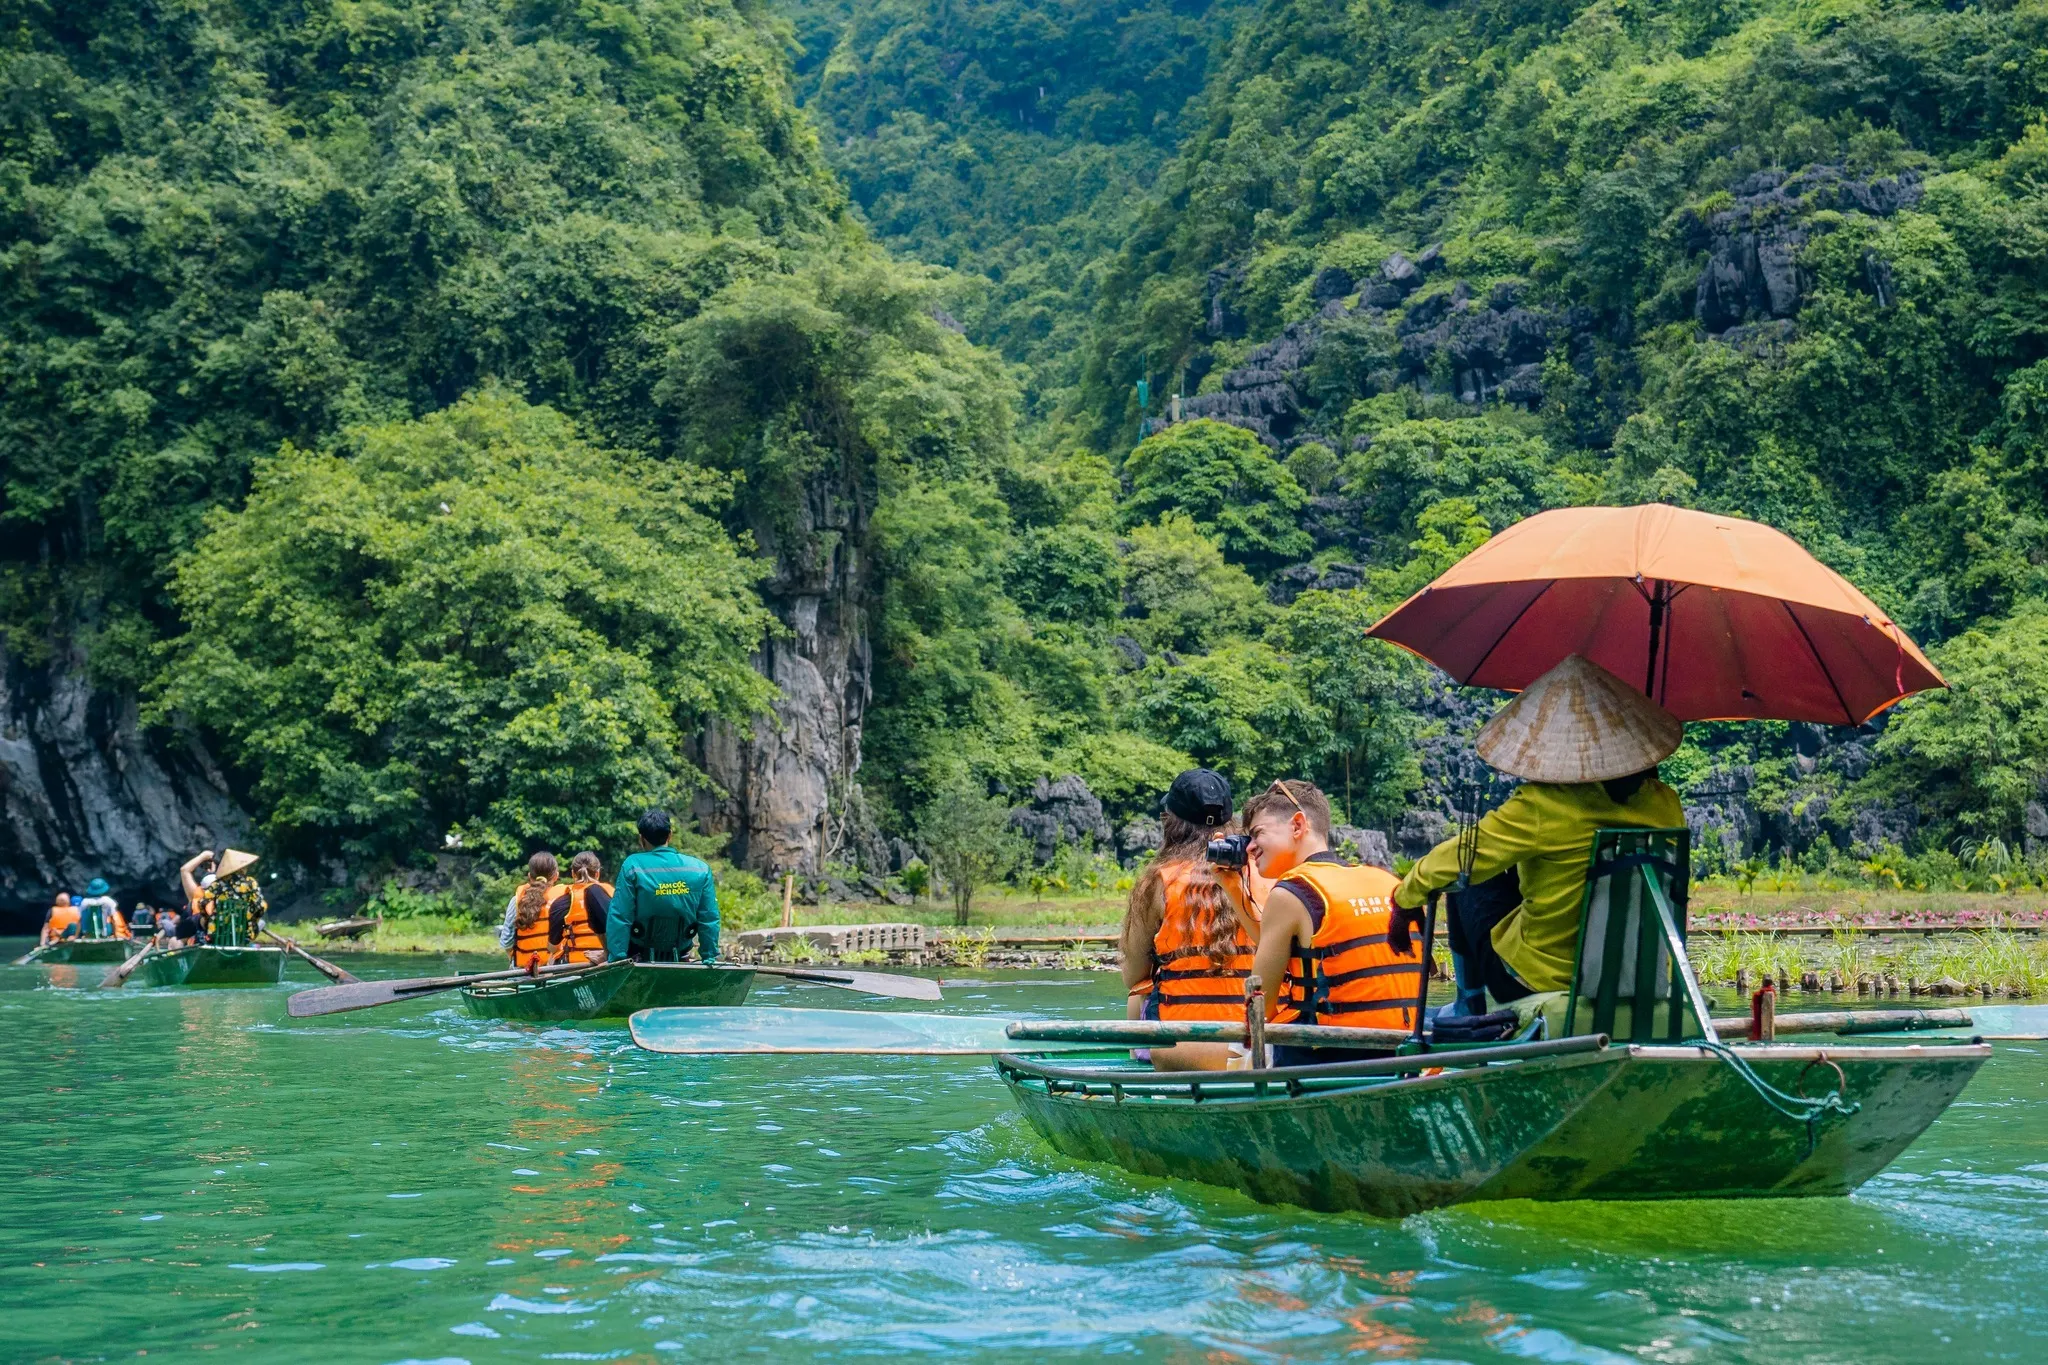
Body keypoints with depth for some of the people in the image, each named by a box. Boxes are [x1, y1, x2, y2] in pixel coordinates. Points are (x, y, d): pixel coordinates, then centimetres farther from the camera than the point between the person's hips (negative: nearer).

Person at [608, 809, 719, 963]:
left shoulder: (632, 866, -12)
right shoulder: (700, 869, -5)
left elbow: (619, 918, -13)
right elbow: (710, 920, -2)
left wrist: (617, 958, -10)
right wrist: (709, 957, 6)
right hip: (679, 959, 3)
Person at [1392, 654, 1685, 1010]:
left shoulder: (1538, 810, -25)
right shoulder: (1666, 805, -10)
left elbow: (1453, 861, -15)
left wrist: (1406, 895, 5)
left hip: (1540, 980, -5)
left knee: (1465, 890, 20)